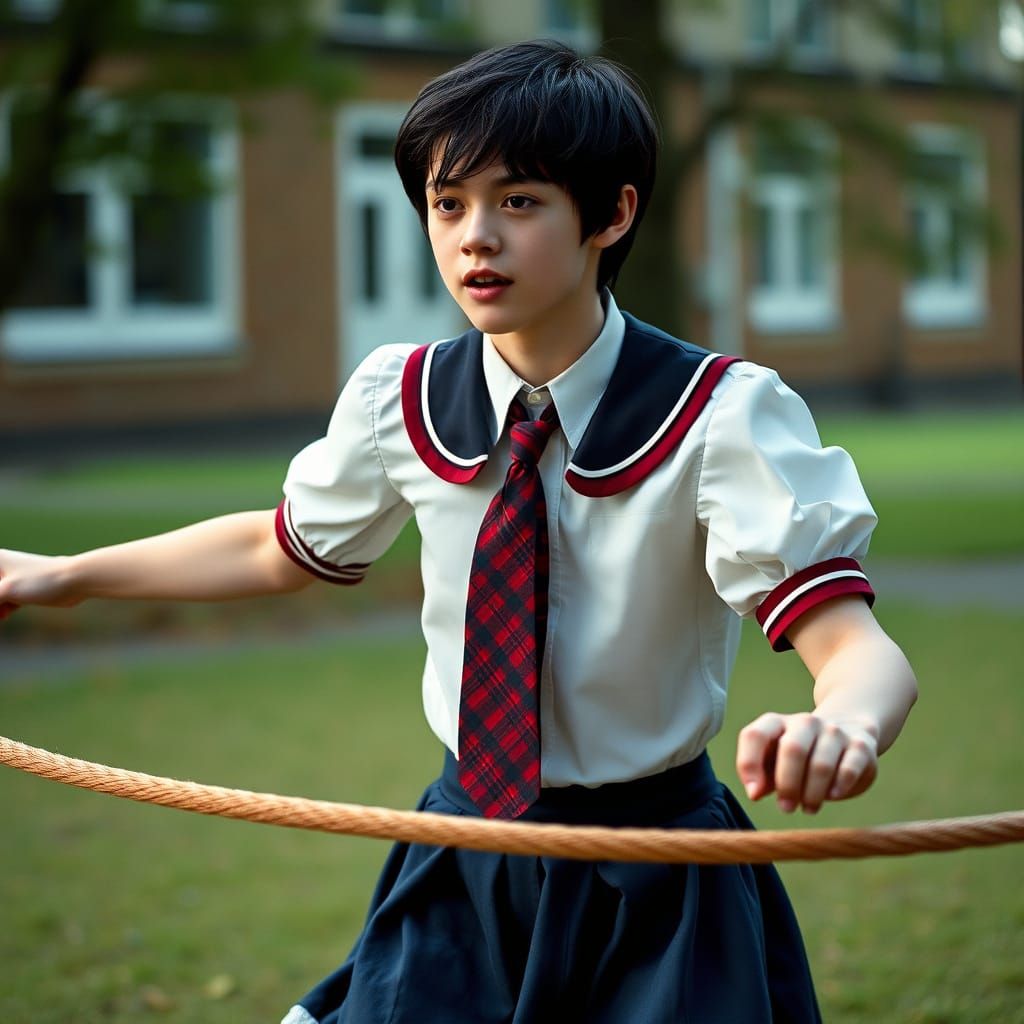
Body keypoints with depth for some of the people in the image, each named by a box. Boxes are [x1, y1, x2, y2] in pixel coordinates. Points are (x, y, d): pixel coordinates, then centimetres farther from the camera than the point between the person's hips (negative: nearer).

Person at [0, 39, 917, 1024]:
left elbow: (856, 645, -29)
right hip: (462, 867, 4)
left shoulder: (721, 415, -19)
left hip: (650, 894, -4)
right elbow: (284, 546, 15)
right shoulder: (400, 400, -5)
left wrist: (843, 723, -54)